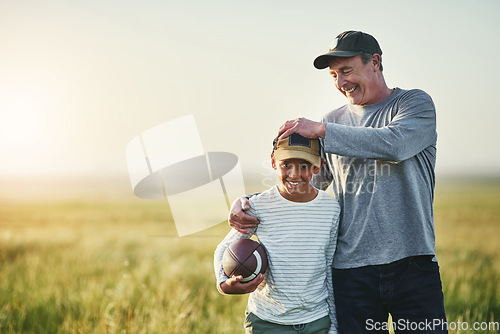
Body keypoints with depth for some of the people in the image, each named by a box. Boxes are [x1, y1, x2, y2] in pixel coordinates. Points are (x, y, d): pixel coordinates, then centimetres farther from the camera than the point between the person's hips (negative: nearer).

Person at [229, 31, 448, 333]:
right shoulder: (334, 121, 14)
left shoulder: (415, 104, 3)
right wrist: (244, 203, -2)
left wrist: (321, 130, -15)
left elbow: (395, 144, -19)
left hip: (412, 263, -3)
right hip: (351, 271, 3)